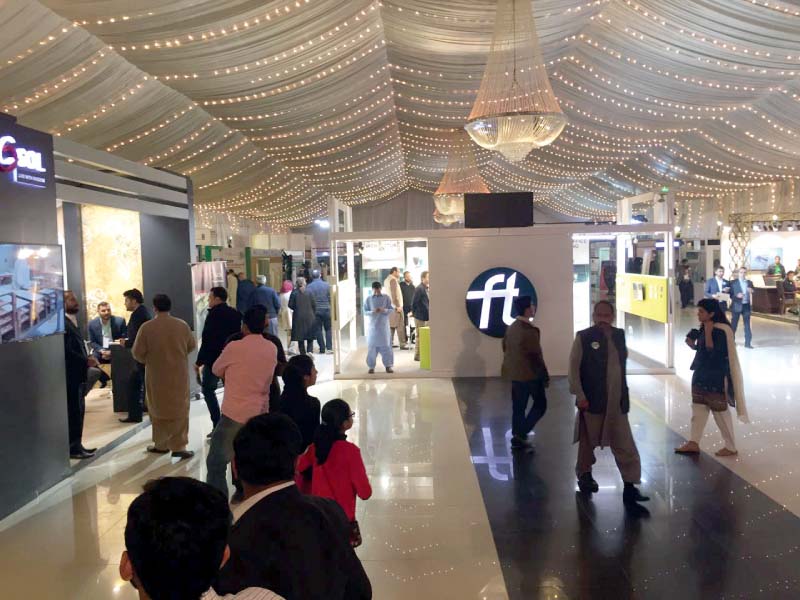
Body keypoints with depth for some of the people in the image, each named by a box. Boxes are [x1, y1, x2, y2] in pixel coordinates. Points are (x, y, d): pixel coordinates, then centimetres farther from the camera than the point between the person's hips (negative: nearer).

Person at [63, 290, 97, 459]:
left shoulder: (72, 323, 16)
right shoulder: (64, 324, -15)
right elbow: (67, 351, -22)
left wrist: (87, 358, 6)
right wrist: (86, 361, -19)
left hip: (78, 375, 10)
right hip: (71, 376, -10)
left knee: (78, 411, 14)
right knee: (74, 412, -3)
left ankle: (76, 445, 23)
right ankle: (73, 448, 5)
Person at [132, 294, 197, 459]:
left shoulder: (147, 327, -11)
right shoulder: (182, 325, -6)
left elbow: (138, 353, -7)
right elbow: (192, 345, 6)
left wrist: (148, 361, 13)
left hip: (156, 375, 0)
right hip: (179, 374, 1)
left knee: (158, 409, 14)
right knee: (179, 409, 6)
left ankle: (161, 444, 23)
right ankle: (179, 446, 2)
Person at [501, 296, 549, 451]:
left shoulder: (511, 327, 6)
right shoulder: (530, 330, -20)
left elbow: (505, 347, 15)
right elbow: (536, 356, -19)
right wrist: (545, 376, -10)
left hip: (515, 373, 8)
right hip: (530, 374, -8)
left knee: (518, 407, 13)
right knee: (540, 404, 6)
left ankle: (517, 438, 18)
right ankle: (521, 434, 1)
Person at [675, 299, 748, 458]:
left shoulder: (721, 331, -20)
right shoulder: (705, 327, 6)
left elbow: (713, 352, -27)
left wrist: (708, 332, -27)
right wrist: (693, 345, -2)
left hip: (716, 378, -9)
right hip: (702, 374, 9)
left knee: (720, 411, 3)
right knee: (698, 407, 11)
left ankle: (731, 447, 17)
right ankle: (694, 443, 18)